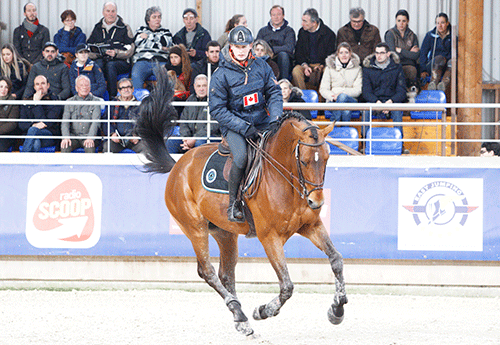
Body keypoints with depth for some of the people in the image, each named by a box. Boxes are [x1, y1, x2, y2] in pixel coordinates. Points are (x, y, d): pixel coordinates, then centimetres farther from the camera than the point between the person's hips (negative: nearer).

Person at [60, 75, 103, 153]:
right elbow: (65, 122, 3)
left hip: (88, 136, -2)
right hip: (73, 136, 2)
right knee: (64, 146, -31)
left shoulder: (95, 101, 6)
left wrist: (90, 138, -22)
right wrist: (66, 137, -17)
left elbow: (95, 121, -6)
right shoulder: (69, 102, 13)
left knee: (90, 147, -35)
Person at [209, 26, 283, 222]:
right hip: (234, 126, -4)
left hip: (262, 123, 4)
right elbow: (217, 110, -9)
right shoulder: (221, 75, -8)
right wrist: (244, 127, -19)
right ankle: (233, 203, -13)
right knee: (241, 157, -32)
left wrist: (275, 120, -12)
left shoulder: (261, 67, 3)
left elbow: (274, 93, 7)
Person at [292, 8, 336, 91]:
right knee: (296, 71, -31)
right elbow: (298, 52, 8)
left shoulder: (329, 34, -3)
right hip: (305, 63, 3)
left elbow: (331, 55, -2)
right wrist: (304, 65, -12)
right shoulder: (302, 32, 8)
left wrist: (321, 66, -21)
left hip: (322, 65, -3)